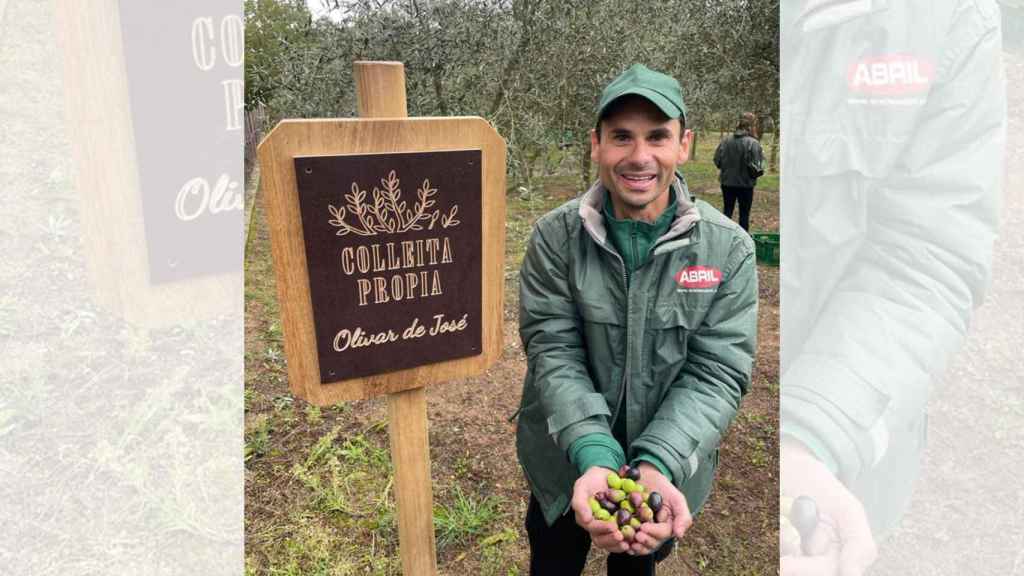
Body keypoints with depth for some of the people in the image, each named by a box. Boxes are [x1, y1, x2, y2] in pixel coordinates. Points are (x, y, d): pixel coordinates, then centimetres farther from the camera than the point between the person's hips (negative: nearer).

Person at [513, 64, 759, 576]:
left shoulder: (729, 250, -14)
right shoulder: (555, 237, -15)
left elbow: (718, 372, -16)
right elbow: (553, 353, -18)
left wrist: (657, 465, -31)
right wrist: (595, 457, -33)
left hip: (667, 468, 1)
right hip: (565, 466, 0)